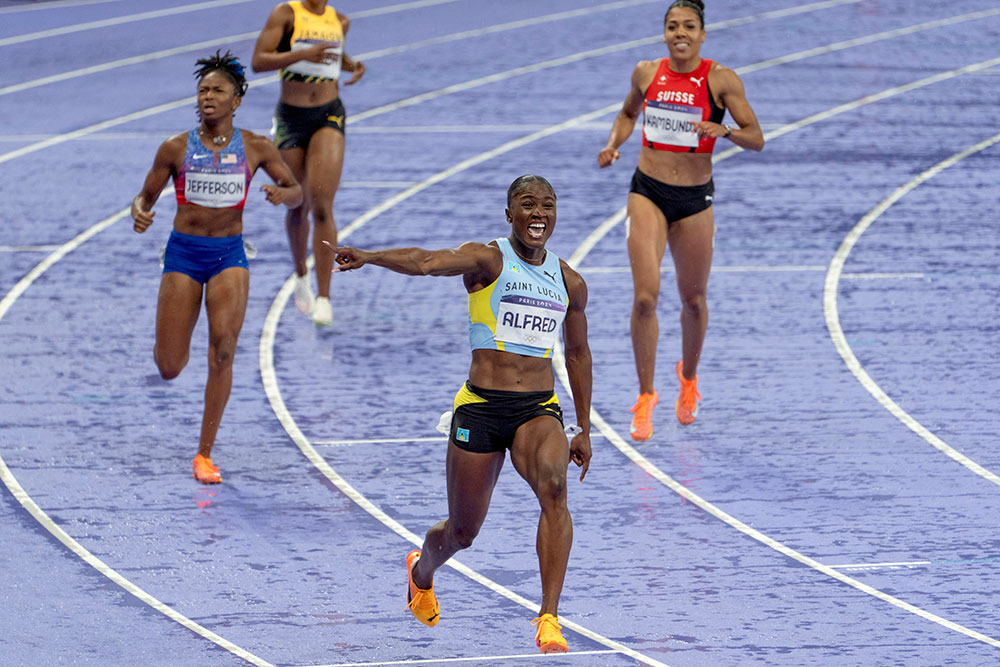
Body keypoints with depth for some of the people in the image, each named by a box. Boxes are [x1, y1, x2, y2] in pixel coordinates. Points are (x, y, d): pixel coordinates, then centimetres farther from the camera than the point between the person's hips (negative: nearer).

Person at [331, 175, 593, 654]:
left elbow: (577, 353, 23)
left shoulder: (570, 283, 10)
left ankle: (549, 619, -29)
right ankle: (422, 570, 47)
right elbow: (426, 262, -24)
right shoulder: (487, 260, -5)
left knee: (553, 487, -29)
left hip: (539, 410, 2)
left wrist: (585, 430, 23)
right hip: (481, 406, -2)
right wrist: (369, 257, -43)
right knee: (463, 531, 9)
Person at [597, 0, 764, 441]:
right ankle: (645, 396, -2)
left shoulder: (721, 80, -7)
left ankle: (688, 378, 41)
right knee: (645, 297, -13)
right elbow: (629, 112, 22)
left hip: (695, 198, -1)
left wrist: (724, 130, -26)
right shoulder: (646, 73, 1)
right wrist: (613, 144, 3)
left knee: (693, 299, 12)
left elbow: (757, 139, -7)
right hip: (648, 192, 1)